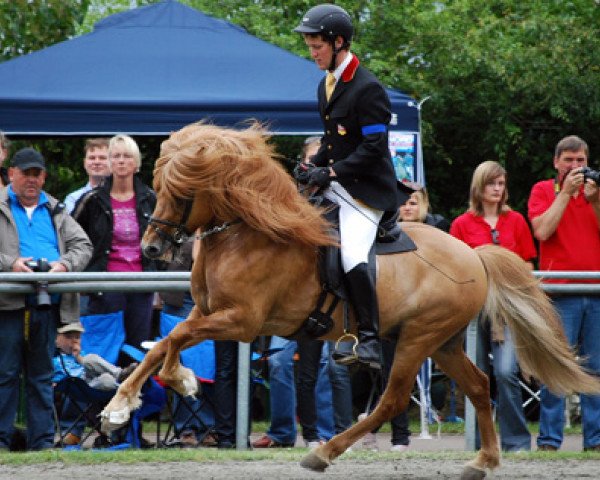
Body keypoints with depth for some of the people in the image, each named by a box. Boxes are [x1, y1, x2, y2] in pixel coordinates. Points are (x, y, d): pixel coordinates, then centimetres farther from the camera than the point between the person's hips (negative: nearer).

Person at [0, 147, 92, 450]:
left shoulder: (55, 212, 19)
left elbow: (83, 245, 13)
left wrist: (64, 265, -7)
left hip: (48, 305, 4)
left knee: (42, 376, 8)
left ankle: (42, 441, 11)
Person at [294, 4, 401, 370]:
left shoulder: (368, 89, -16)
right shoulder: (326, 86, 14)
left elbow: (373, 148, -20)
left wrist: (332, 172, -20)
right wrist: (314, 166, 6)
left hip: (365, 191, -10)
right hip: (334, 188, 10)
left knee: (354, 259, -25)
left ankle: (370, 343, -21)